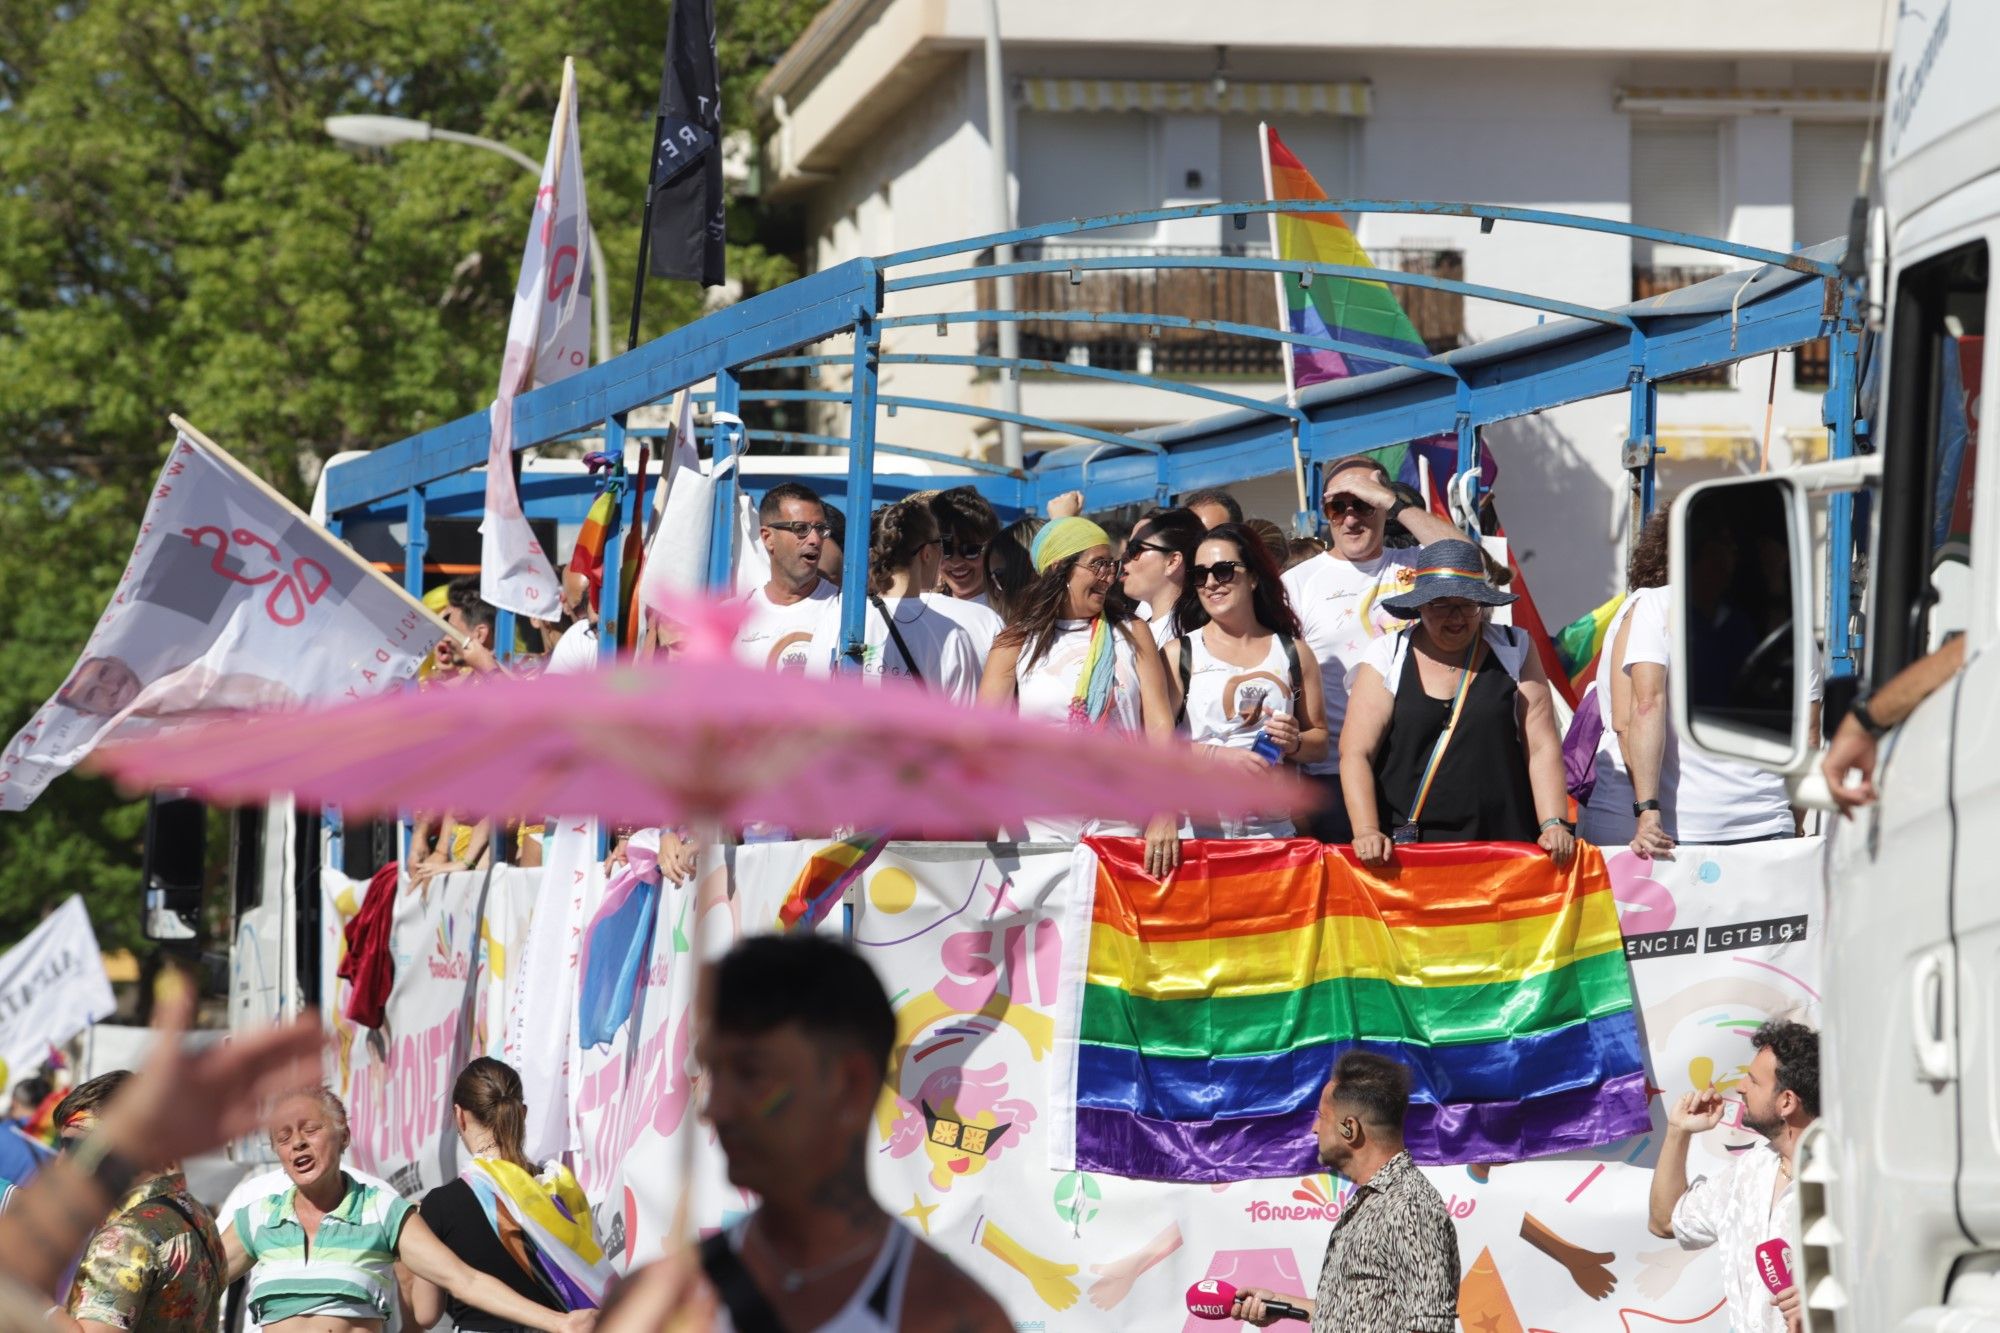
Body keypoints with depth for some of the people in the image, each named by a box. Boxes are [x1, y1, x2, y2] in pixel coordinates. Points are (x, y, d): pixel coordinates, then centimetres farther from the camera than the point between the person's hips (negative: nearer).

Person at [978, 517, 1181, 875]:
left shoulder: (1131, 637, 9)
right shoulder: (1017, 643, 7)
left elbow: (1159, 725, 1)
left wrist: (1165, 813, -12)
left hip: (1119, 827, 1)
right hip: (1040, 830, -1)